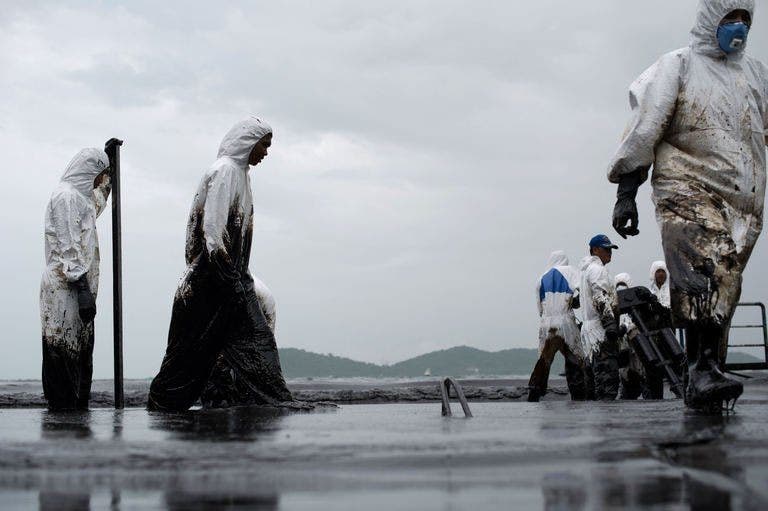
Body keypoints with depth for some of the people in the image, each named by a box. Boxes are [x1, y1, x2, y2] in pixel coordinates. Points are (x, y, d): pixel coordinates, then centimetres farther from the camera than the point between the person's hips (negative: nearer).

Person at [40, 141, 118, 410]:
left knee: (80, 355, 8)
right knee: (65, 355, -11)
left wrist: (107, 155, 50)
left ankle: (76, 410, 10)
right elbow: (69, 248, -17)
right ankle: (64, 409, -11)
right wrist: (83, 289, -22)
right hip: (66, 288, -10)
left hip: (78, 287, 10)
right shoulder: (66, 196, -9)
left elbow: (97, 201, 47)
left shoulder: (80, 196, 21)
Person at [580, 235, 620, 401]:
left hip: (590, 327, 11)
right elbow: (601, 298, -18)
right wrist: (610, 323, -24)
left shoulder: (586, 269, 27)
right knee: (608, 375, -16)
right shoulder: (597, 269, -6)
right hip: (601, 331, -11)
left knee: (598, 374, 12)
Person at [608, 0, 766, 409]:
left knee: (724, 289, -2)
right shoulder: (677, 67, 9)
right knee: (702, 274, -25)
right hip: (689, 193, -5)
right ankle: (701, 368, -33)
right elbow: (643, 131, 2)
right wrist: (626, 192, -6)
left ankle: (704, 377, -1)